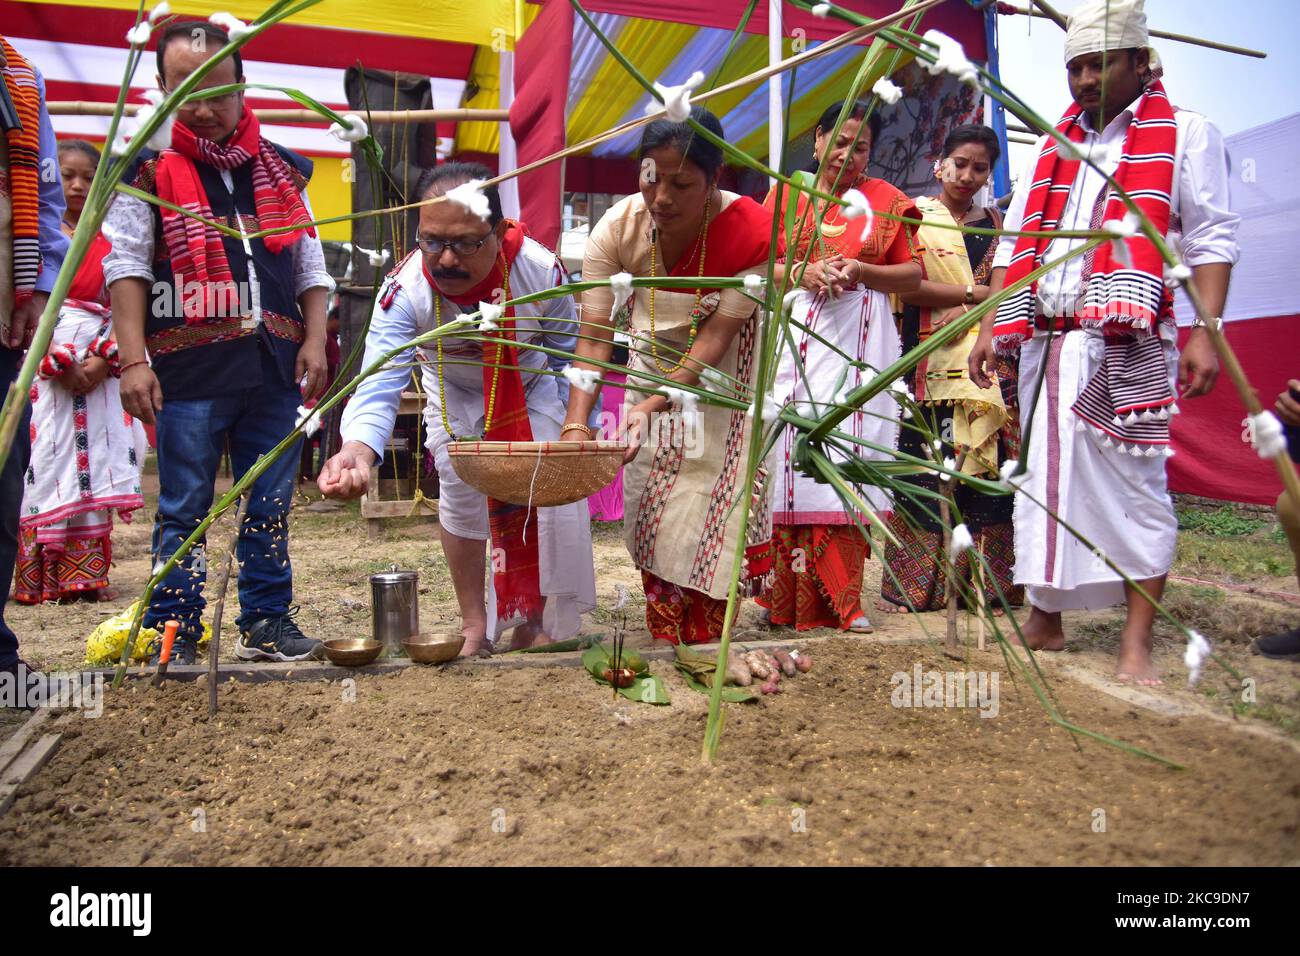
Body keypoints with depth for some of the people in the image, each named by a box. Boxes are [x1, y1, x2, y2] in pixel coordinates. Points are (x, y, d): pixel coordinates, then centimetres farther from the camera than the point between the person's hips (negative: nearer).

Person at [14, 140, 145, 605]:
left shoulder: (109, 242, 14)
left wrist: (104, 359, -7)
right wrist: (60, 361, -13)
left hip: (98, 370, 3)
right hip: (45, 368, -3)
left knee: (95, 467, 1)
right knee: (46, 464, -5)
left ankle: (88, 573, 7)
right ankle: (39, 577, 2)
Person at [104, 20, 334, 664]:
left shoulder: (280, 169, 14)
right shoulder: (148, 166, 4)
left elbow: (310, 265, 16)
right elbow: (125, 265, -1)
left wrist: (314, 339, 4)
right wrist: (133, 359, -10)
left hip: (275, 369, 3)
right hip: (188, 370, -3)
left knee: (271, 505, 8)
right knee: (183, 509, 3)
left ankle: (266, 622, 19)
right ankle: (174, 634, 14)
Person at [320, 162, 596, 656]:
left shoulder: (541, 270, -34)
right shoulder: (405, 290, -37)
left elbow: (567, 355, -14)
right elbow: (379, 384, -46)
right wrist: (357, 449, -66)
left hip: (531, 388, 0)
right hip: (455, 394, 0)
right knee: (460, 499, -1)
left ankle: (536, 619, 13)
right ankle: (474, 622, 19)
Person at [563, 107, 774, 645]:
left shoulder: (751, 232, -29)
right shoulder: (617, 228, -22)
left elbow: (715, 337, -29)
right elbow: (595, 335, -25)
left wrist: (654, 404, -40)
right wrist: (575, 422, -37)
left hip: (722, 377, -2)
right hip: (649, 367, 3)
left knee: (709, 512, -6)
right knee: (651, 512, 3)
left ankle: (704, 649, 11)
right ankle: (665, 643, 16)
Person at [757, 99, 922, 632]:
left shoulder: (885, 200, 13)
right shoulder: (785, 194, 14)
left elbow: (913, 275, 9)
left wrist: (859, 270, -8)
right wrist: (800, 273, -9)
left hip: (859, 343, 0)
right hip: (794, 339, 0)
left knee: (848, 459, -5)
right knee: (793, 458, -5)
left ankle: (840, 598, 1)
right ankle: (786, 594, 2)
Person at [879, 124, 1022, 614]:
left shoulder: (995, 222, 20)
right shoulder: (914, 215, 7)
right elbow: (907, 285, -6)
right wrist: (973, 293, -4)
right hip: (933, 365, -4)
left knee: (988, 462, -2)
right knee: (929, 465, -8)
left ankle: (988, 578, 5)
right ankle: (919, 583, 0)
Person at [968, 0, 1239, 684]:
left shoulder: (1185, 133, 6)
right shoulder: (1054, 146, 20)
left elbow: (1210, 239, -1)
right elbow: (1016, 242, 18)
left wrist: (1205, 333, -13)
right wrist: (992, 326, 8)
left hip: (1129, 345, -4)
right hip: (1047, 341, 5)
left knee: (1135, 484, -5)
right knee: (1043, 476, 7)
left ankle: (1136, 642, -1)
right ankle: (1044, 618, 18)